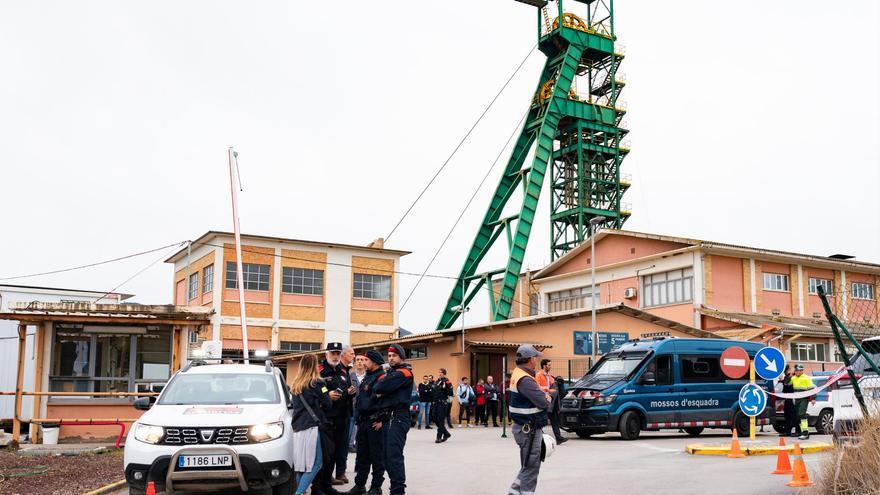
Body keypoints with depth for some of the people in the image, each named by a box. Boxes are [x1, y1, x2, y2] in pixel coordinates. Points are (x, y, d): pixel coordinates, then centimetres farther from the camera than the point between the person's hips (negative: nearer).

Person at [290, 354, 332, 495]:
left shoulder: (295, 385, 14)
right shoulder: (316, 383, -5)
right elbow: (328, 404, -3)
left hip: (297, 426, 7)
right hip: (311, 426, -7)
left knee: (300, 464, 10)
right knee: (315, 463, -6)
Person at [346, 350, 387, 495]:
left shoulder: (382, 377, -13)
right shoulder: (366, 377, 18)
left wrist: (381, 420, -21)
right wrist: (358, 418, 20)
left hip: (375, 423, -9)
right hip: (363, 422, 9)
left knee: (377, 456, -1)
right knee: (362, 455, 14)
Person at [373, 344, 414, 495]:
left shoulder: (404, 372, -9)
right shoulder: (391, 372, 22)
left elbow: (380, 387, -20)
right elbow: (378, 389, 13)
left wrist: (379, 388, 0)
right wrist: (380, 391, -7)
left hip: (399, 417, -9)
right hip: (388, 417, 9)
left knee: (394, 455, -11)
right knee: (387, 454, 11)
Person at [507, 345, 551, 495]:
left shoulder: (518, 373, 10)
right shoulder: (525, 380, -22)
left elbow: (538, 396, 16)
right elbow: (544, 402, -25)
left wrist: (543, 394, -5)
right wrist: (547, 398, -2)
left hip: (528, 428, 10)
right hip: (529, 430, -10)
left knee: (529, 465, 19)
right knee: (530, 467, -1)